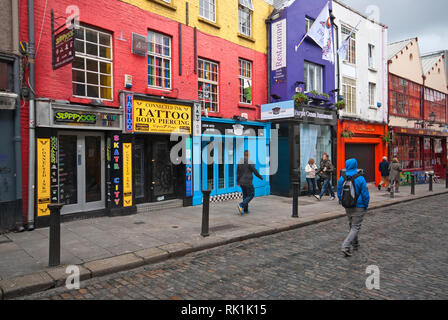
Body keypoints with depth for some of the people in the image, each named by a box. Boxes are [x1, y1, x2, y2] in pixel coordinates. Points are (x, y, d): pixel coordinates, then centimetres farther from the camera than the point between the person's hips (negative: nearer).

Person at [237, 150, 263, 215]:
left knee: (245, 195, 17)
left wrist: (238, 181, 17)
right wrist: (261, 177, 5)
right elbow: (255, 171, -11)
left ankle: (245, 210, 18)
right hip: (247, 182, -7)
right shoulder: (250, 162, -16)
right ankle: (241, 205, -14)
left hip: (241, 182, 7)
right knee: (251, 195, 3)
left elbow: (238, 172, 9)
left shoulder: (240, 162, 5)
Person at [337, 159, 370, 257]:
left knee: (352, 225, 22)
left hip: (347, 207, 5)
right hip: (358, 207, -5)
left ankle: (355, 245, 36)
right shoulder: (360, 179, -16)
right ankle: (346, 247, -12)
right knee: (356, 227, 1)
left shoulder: (342, 178, -3)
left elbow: (339, 193, 6)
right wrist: (366, 206, 1)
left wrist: (342, 202, 21)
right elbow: (365, 194, -12)